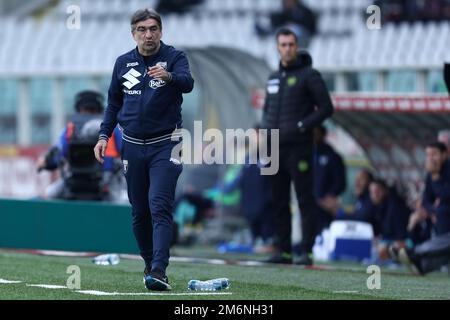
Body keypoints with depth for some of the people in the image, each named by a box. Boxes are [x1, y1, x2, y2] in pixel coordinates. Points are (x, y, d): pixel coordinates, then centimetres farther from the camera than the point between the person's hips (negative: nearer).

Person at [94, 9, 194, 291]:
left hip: (164, 145, -4)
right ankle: (150, 264, 25)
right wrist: (104, 135, 8)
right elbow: (114, 102, 18)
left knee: (160, 207, -16)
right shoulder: (123, 63, 7)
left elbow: (188, 83, -27)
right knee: (139, 212, 9)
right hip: (133, 146, 4)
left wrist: (168, 76, -48)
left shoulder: (174, 57, -6)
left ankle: (159, 271, -23)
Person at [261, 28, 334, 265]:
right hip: (275, 148, 7)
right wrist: (265, 128, 7)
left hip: (298, 148, -7)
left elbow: (326, 108, -6)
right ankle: (284, 252, 11)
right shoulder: (274, 78, 17)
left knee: (305, 199, -7)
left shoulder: (309, 75, -3)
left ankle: (307, 252, -8)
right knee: (279, 202, 7)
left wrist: (301, 127, -14)